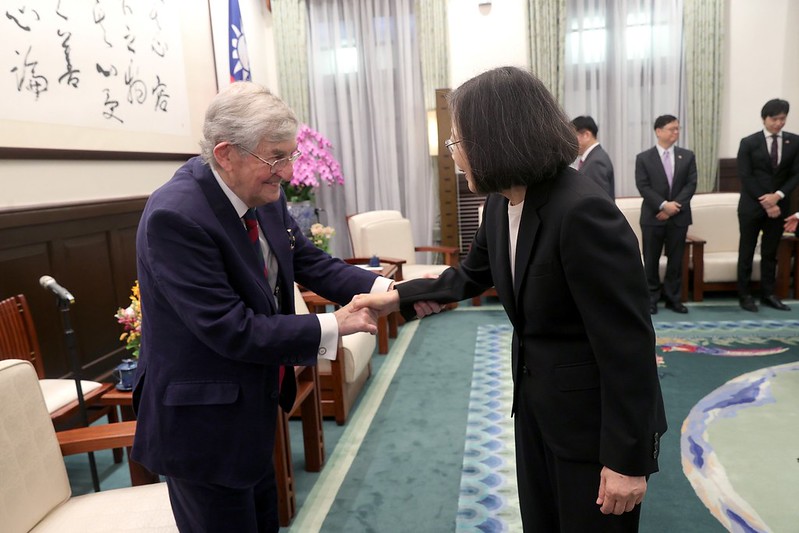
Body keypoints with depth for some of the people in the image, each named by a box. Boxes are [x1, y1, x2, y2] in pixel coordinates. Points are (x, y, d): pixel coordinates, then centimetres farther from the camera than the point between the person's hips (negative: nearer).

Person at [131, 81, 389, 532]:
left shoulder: (265, 196, -4)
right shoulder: (174, 217, -28)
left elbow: (311, 263, 1)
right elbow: (230, 330, -28)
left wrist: (385, 289, -14)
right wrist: (332, 327, -23)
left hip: (254, 406, 8)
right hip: (202, 425, -7)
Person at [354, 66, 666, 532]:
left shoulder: (583, 212, -27)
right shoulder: (502, 204, -2)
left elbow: (628, 343, -24)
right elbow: (472, 275, 16)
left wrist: (627, 458, -19)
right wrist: (399, 297, 15)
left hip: (594, 418, -8)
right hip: (535, 405, 8)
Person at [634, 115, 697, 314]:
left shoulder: (687, 156, 8)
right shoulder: (644, 158, 0)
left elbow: (691, 184, 0)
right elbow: (643, 187, -8)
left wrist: (675, 206, -13)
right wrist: (663, 205, -17)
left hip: (679, 216, 2)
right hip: (653, 217, -2)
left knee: (676, 259, 7)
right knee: (651, 260, 3)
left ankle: (673, 298, 16)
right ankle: (651, 298, 13)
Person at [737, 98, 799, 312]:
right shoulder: (749, 142, -4)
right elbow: (745, 177, -8)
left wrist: (778, 196, -14)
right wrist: (764, 202, -14)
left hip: (779, 205, 3)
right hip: (752, 206, -3)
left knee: (771, 253, 10)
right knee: (746, 252, 2)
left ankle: (768, 294, 18)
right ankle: (745, 295, 10)